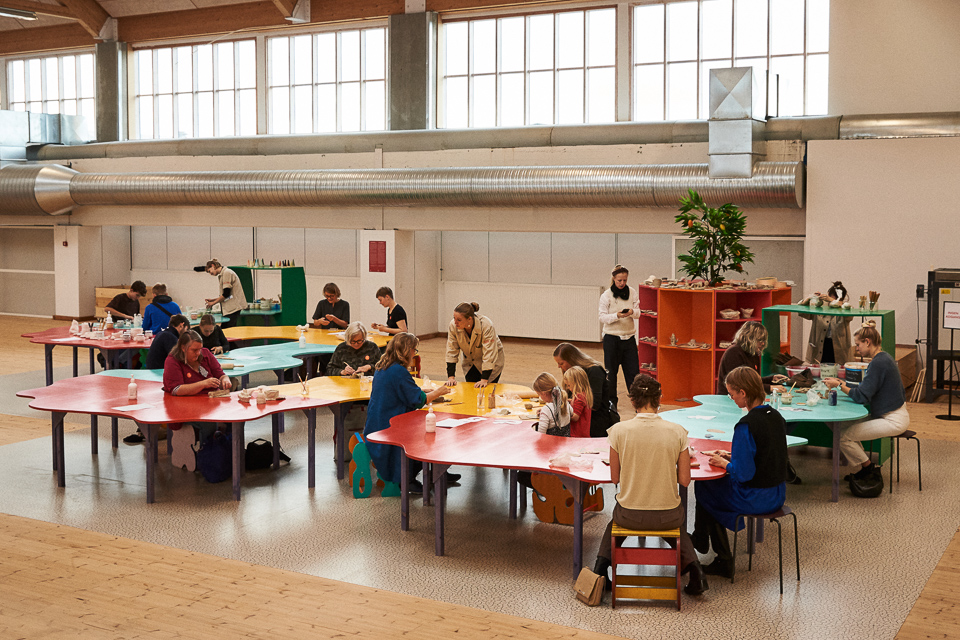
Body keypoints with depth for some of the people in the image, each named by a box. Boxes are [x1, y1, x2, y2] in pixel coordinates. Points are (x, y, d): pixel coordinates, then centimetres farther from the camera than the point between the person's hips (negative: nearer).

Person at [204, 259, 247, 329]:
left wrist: (213, 303, -7)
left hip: (233, 308, -10)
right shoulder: (221, 274, 20)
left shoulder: (227, 273, -10)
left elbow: (226, 294, -16)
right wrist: (213, 299, 15)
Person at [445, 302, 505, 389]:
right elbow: (451, 351, -15)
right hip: (470, 361, 4)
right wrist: (451, 377, -19)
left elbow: (489, 354, -32)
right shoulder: (453, 325, -22)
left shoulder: (486, 326, -34)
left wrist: (484, 380, -34)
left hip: (491, 362, -4)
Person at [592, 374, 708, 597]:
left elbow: (615, 477, -3)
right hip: (668, 516, 0)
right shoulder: (677, 432, -11)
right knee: (678, 523, 38)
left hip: (630, 516, 0)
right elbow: (684, 480, -5)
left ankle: (600, 569, 22)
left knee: (615, 520, 36)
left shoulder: (619, 430, -12)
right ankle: (694, 567, 18)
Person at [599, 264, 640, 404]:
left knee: (633, 371, 1)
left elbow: (638, 313, 4)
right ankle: (611, 402, 19)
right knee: (611, 372, 6)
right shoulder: (606, 295, -6)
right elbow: (602, 317, -8)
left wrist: (632, 312, -19)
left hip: (629, 337, 2)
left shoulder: (632, 292, 4)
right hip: (611, 338, -2)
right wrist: (617, 315, -25)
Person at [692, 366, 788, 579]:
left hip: (756, 499, -8)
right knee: (716, 488, 26)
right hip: (777, 495, 8)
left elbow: (743, 473, -26)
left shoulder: (746, 425, -25)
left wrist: (724, 463, -7)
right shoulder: (776, 416, 2)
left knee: (703, 487, 16)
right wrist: (732, 455, 13)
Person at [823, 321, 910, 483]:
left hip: (893, 421, -11)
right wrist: (843, 383, 10)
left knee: (843, 437, -14)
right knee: (846, 426, 11)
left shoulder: (878, 363, -21)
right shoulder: (884, 357, 11)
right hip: (891, 414, 11)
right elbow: (866, 388, 16)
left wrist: (839, 385, -11)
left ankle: (868, 466, 8)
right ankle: (867, 468, 15)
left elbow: (862, 396, -22)